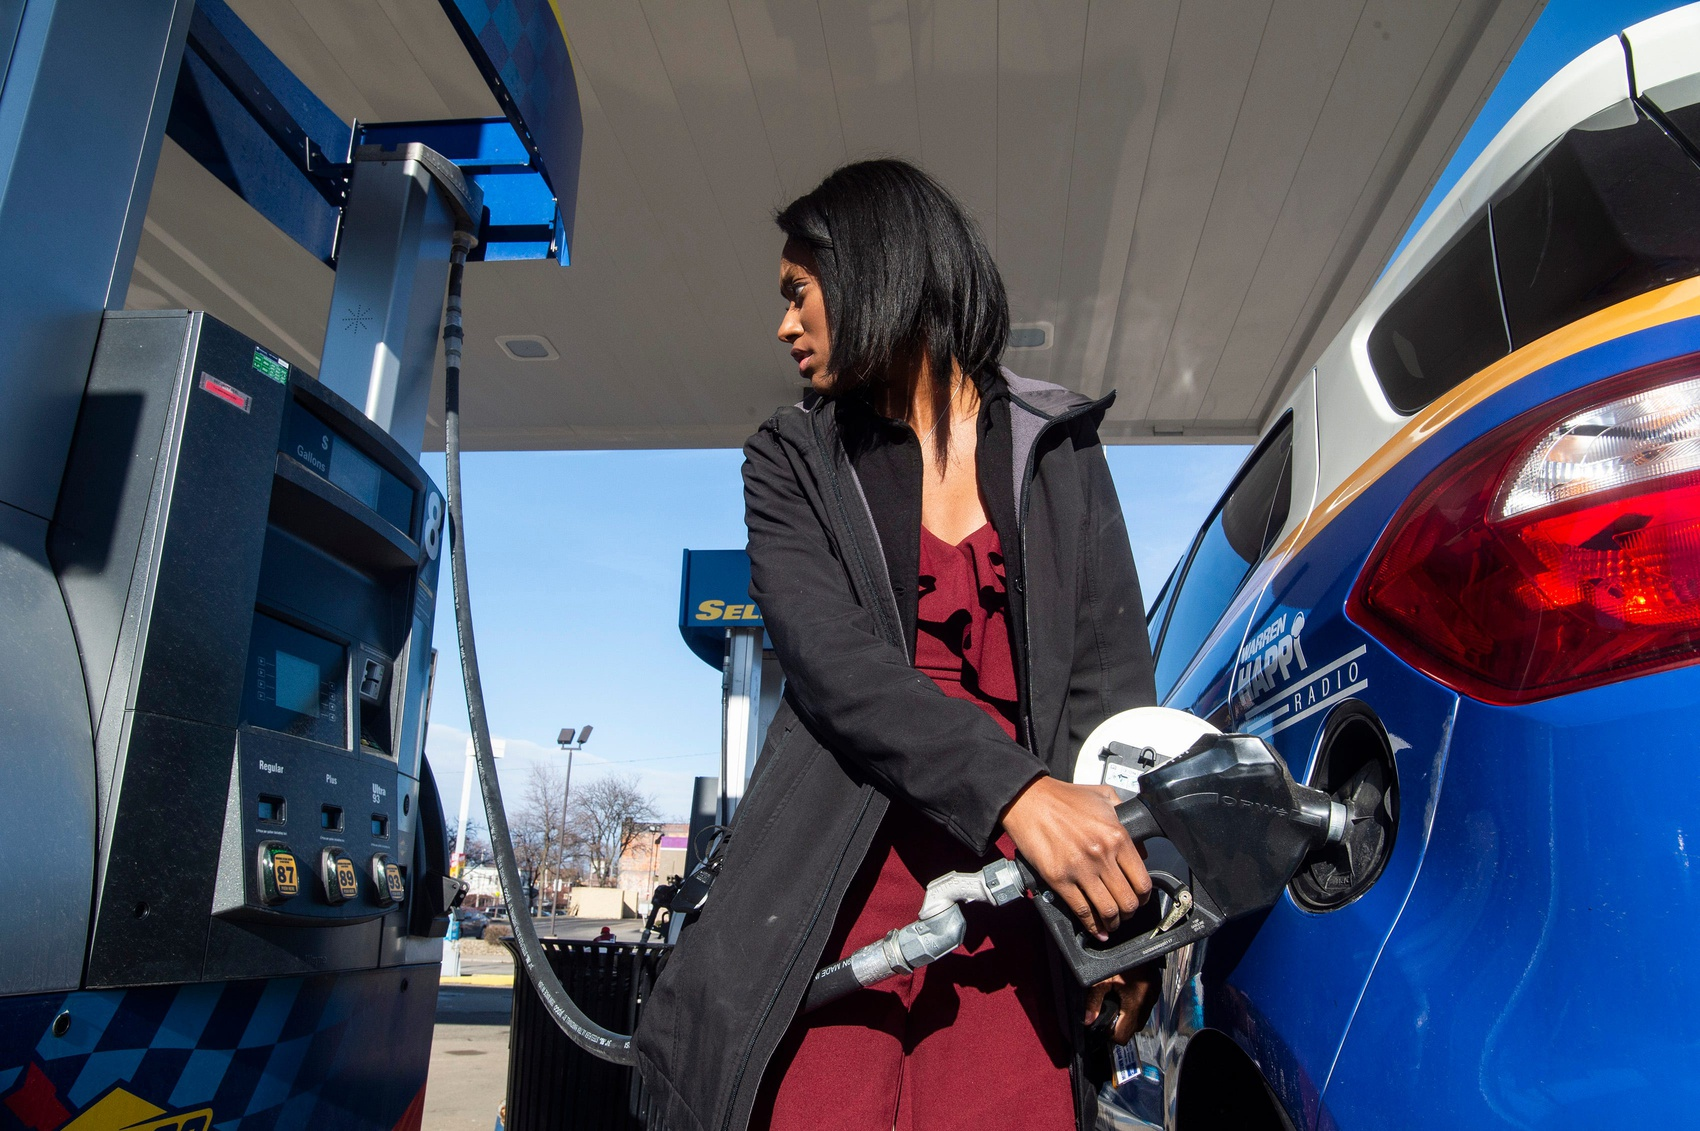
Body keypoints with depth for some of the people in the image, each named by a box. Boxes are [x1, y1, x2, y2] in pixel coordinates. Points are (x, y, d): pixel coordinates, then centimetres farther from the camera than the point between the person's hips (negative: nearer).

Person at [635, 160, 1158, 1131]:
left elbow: (1112, 668, 5)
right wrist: (1014, 791, -20)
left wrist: (1126, 893, -8)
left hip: (1020, 878, 1)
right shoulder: (793, 463, 9)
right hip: (842, 873, 0)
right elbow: (833, 667, -6)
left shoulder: (1058, 448, 12)